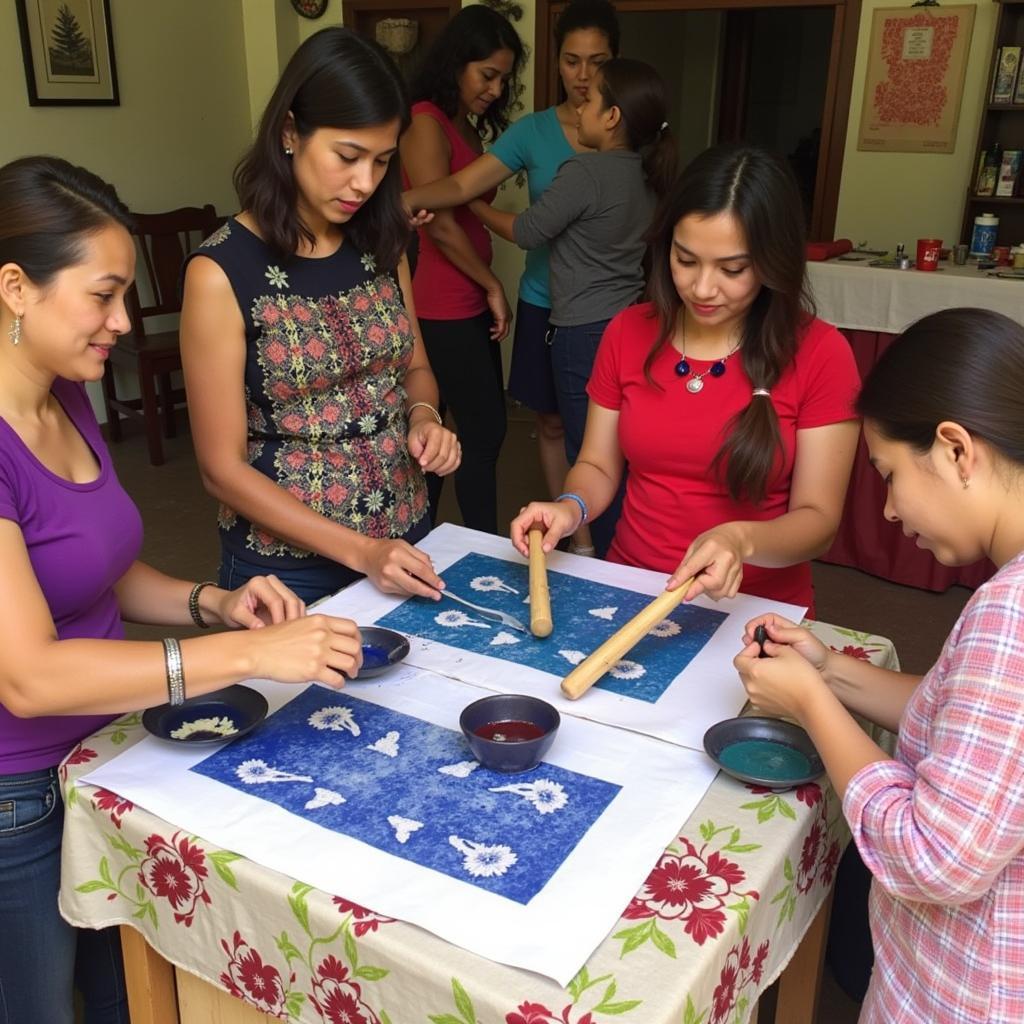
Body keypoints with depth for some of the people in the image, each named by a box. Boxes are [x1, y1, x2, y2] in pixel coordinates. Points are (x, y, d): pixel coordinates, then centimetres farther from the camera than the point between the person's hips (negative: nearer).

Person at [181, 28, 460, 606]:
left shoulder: (381, 244, -1)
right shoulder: (222, 272, -17)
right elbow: (222, 468, -15)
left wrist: (424, 416, -10)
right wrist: (360, 551, -22)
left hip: (407, 539, 5)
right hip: (289, 568, -5)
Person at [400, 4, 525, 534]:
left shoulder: (467, 126, 16)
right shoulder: (425, 123, -12)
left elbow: (469, 212, 11)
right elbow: (440, 224, -17)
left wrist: (487, 290, 1)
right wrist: (492, 286, -7)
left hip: (468, 304, 9)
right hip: (444, 309, -9)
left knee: (478, 428, 13)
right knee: (484, 431, -3)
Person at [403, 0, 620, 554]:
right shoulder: (533, 131, 1)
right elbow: (462, 184, -10)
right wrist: (407, 198, -29)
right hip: (546, 302, 2)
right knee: (553, 422, 10)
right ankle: (575, 535, 27)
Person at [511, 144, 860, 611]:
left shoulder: (820, 354, -7)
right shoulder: (628, 332, 2)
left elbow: (818, 519, -8)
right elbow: (598, 466, 9)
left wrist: (742, 541, -27)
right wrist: (570, 507, -12)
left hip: (757, 610, 0)